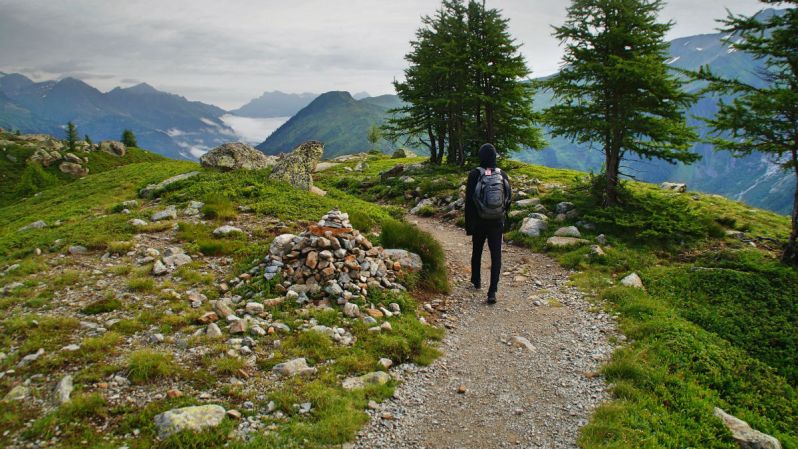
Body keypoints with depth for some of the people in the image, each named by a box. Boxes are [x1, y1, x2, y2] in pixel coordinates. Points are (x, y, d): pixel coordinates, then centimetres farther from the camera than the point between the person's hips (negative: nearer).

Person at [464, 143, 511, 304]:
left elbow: (469, 201, -11)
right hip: (497, 223, 1)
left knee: (476, 252, 20)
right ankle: (492, 292, -7)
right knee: (496, 255, 2)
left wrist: (468, 225, -4)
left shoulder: (474, 175, -12)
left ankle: (476, 281, 39)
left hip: (479, 222, -1)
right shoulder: (502, 175, -3)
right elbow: (509, 198, 3)